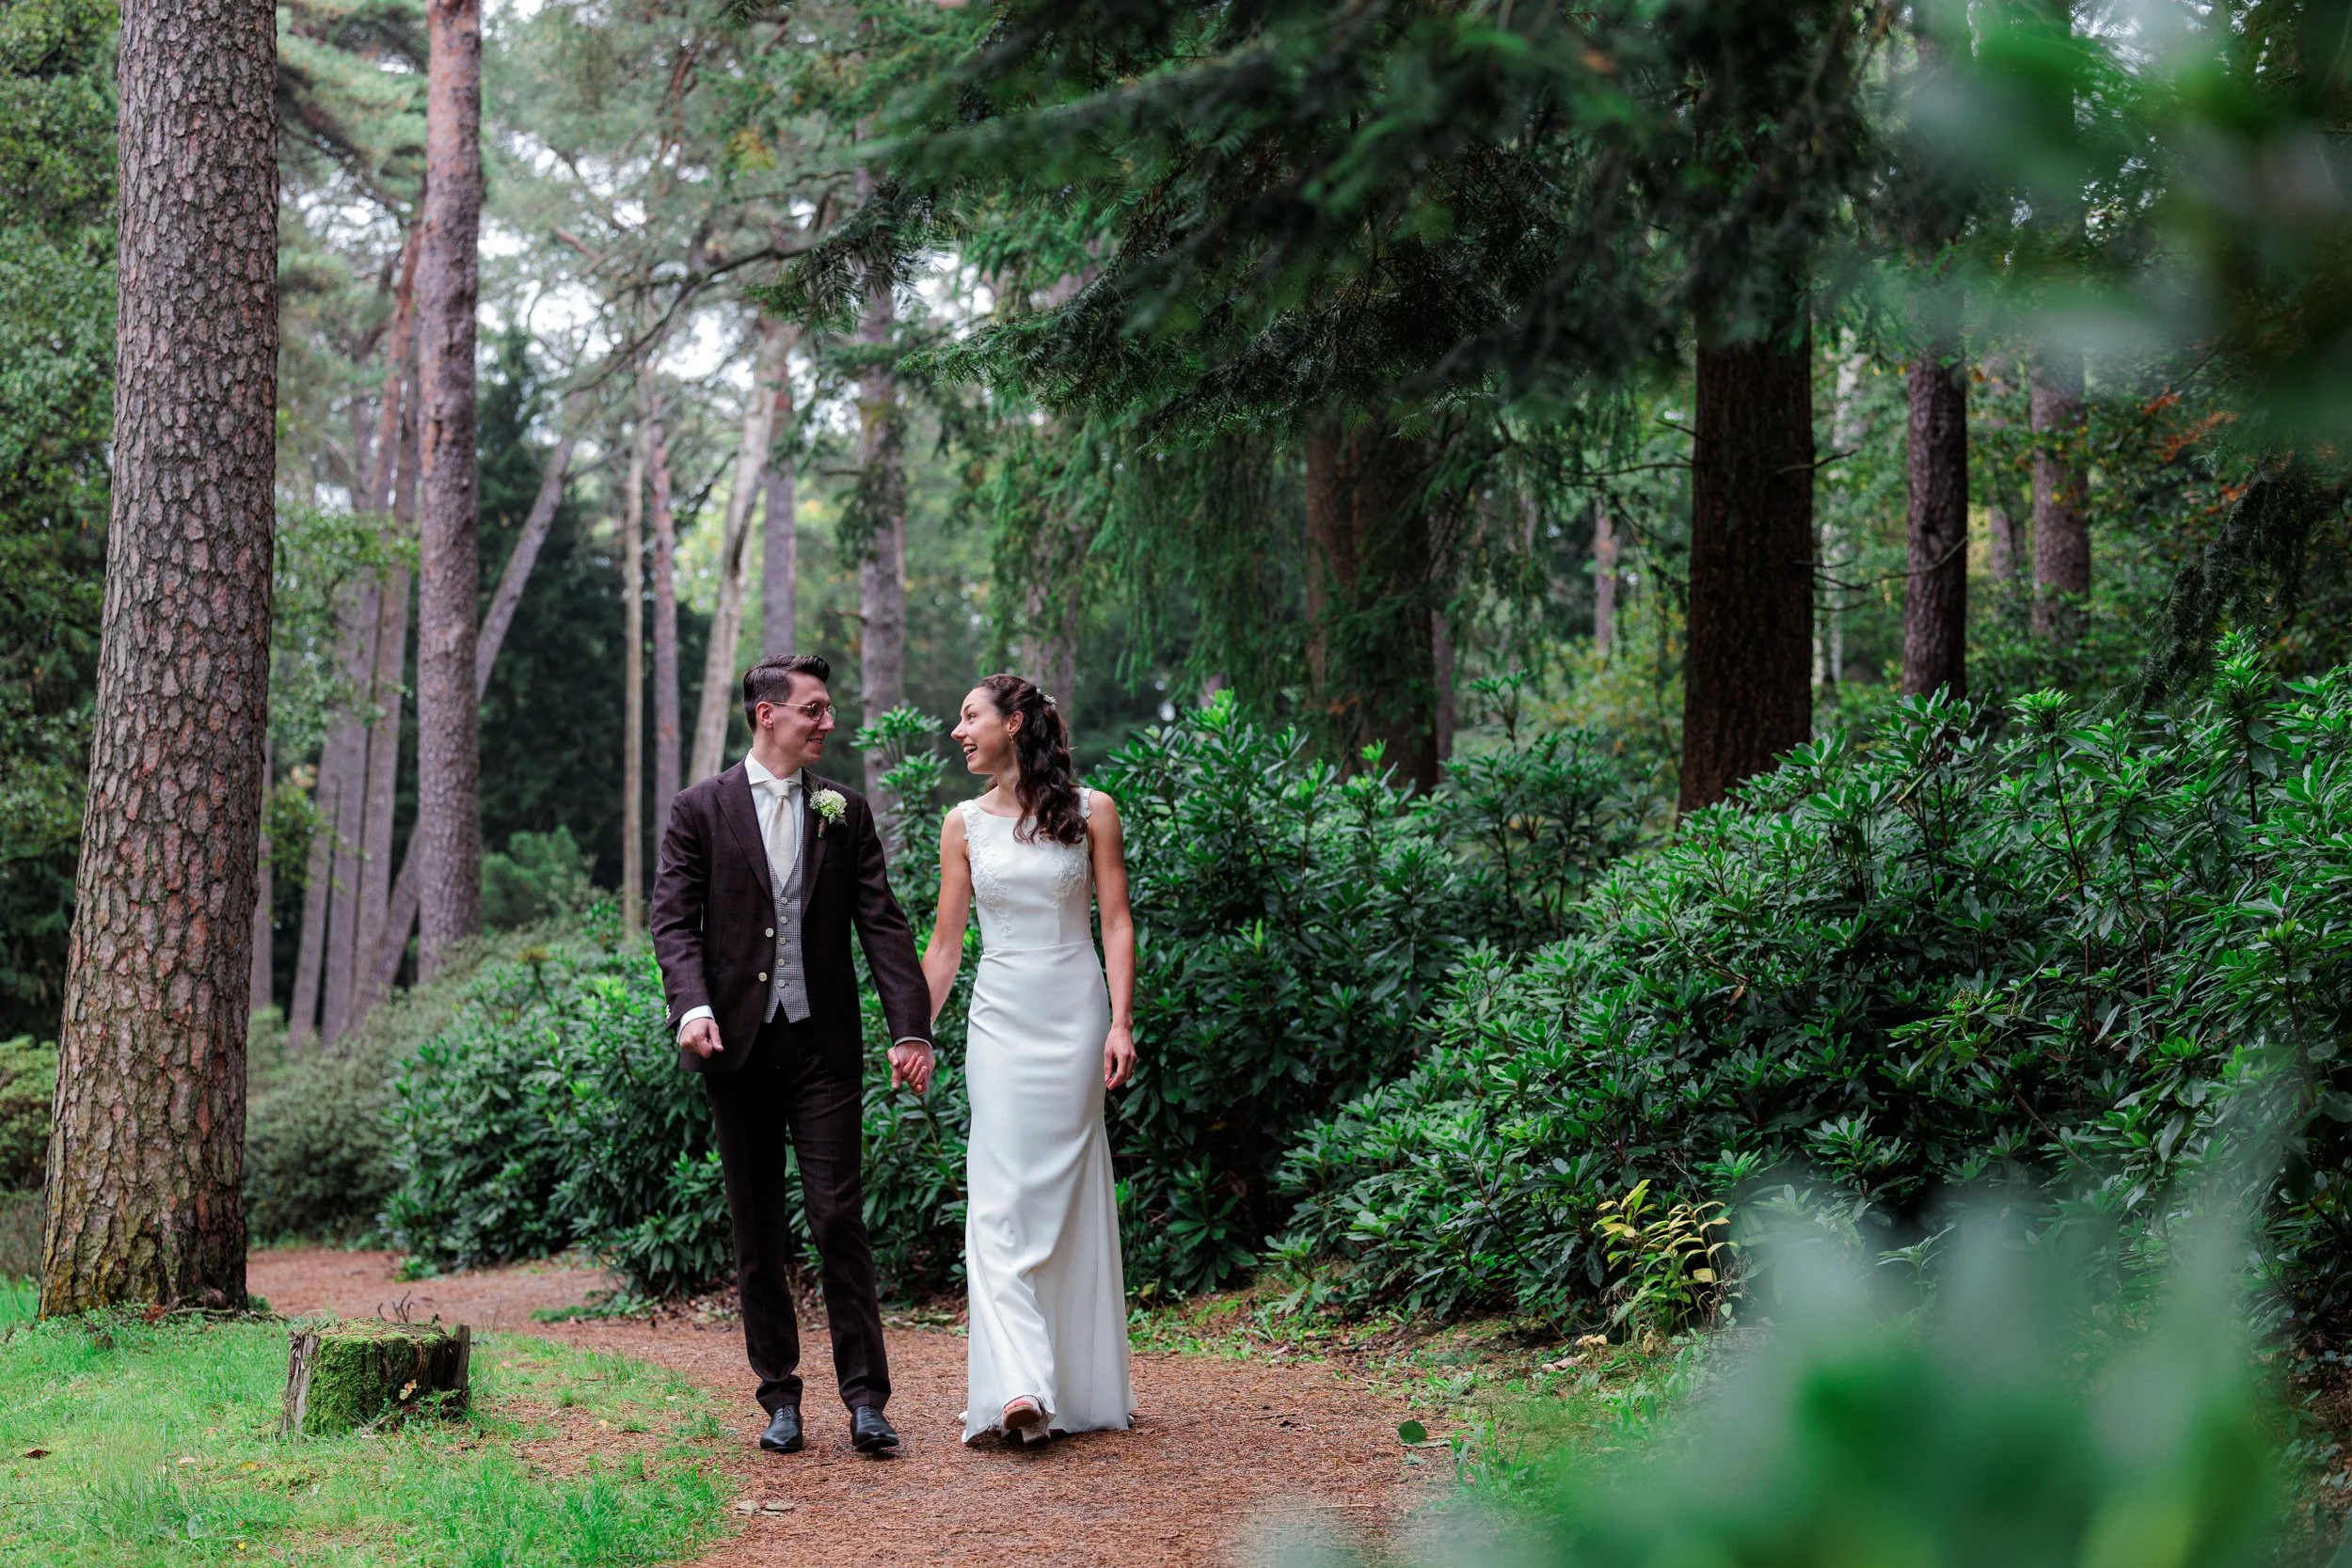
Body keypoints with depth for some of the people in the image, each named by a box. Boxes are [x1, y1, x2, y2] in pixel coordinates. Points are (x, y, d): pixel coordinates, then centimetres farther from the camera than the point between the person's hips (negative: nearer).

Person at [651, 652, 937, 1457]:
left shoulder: (845, 811, 8)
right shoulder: (700, 810, 3)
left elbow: (883, 925, 4)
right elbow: (674, 922, -3)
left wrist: (911, 1028, -7)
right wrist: (692, 1006, -21)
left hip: (824, 1044, 0)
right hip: (738, 1046, 0)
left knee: (840, 1221, -6)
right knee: (757, 1233, 7)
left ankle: (866, 1398, -3)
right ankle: (780, 1397, 15)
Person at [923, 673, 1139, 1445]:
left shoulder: (1091, 812, 1)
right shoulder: (964, 824, 7)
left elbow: (1116, 923, -1)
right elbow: (945, 943, 11)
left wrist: (1121, 1023, -10)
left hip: (1075, 1016, -1)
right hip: (1000, 1020, 2)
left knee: (1066, 1195, 1)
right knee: (1000, 1199, -8)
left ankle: (1077, 1385, 5)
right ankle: (1018, 1385, -14)